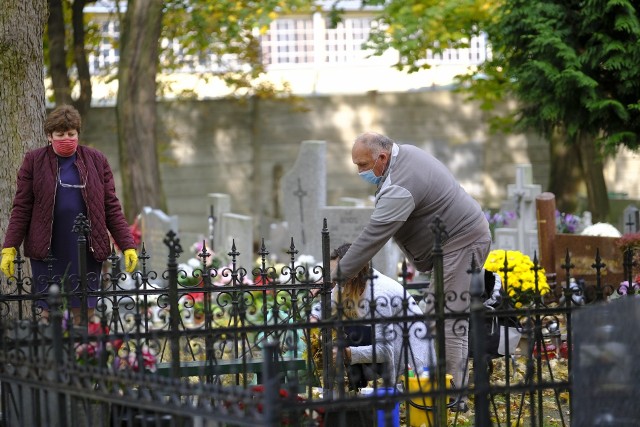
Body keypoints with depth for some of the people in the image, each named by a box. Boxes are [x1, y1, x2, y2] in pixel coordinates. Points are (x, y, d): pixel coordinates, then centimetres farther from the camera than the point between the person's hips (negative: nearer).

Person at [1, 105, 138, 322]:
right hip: (47, 252, -1)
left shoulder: (96, 160, 8)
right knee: (50, 312, 0)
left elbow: (112, 207, 7)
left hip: (87, 251, 1)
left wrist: (127, 246, 1)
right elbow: (21, 208, 2)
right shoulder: (34, 161, 4)